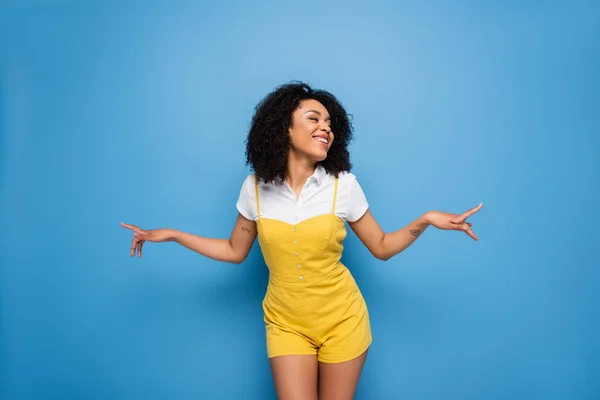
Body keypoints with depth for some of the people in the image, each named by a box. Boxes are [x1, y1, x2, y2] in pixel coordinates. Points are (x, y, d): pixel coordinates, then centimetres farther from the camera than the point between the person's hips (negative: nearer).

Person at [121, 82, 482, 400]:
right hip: (286, 323, 0)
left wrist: (425, 220, -15)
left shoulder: (343, 185, -9)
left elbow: (382, 247, -1)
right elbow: (235, 251, 6)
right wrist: (171, 235, 3)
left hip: (342, 321, 0)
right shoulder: (256, 187, -6)